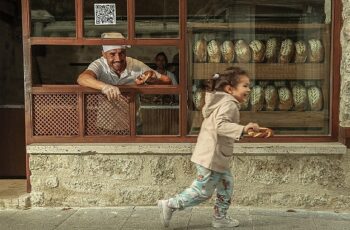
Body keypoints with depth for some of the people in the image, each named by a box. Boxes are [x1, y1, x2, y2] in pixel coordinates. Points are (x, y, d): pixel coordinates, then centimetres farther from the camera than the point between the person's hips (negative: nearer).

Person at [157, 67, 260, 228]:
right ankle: (169, 205, 8)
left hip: (218, 157, 10)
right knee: (203, 192, 0)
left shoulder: (221, 102, 13)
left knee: (226, 185, 16)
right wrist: (242, 129, -44)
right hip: (212, 157, -10)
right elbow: (221, 125, -35)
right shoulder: (229, 104, -19)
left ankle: (220, 218, 26)